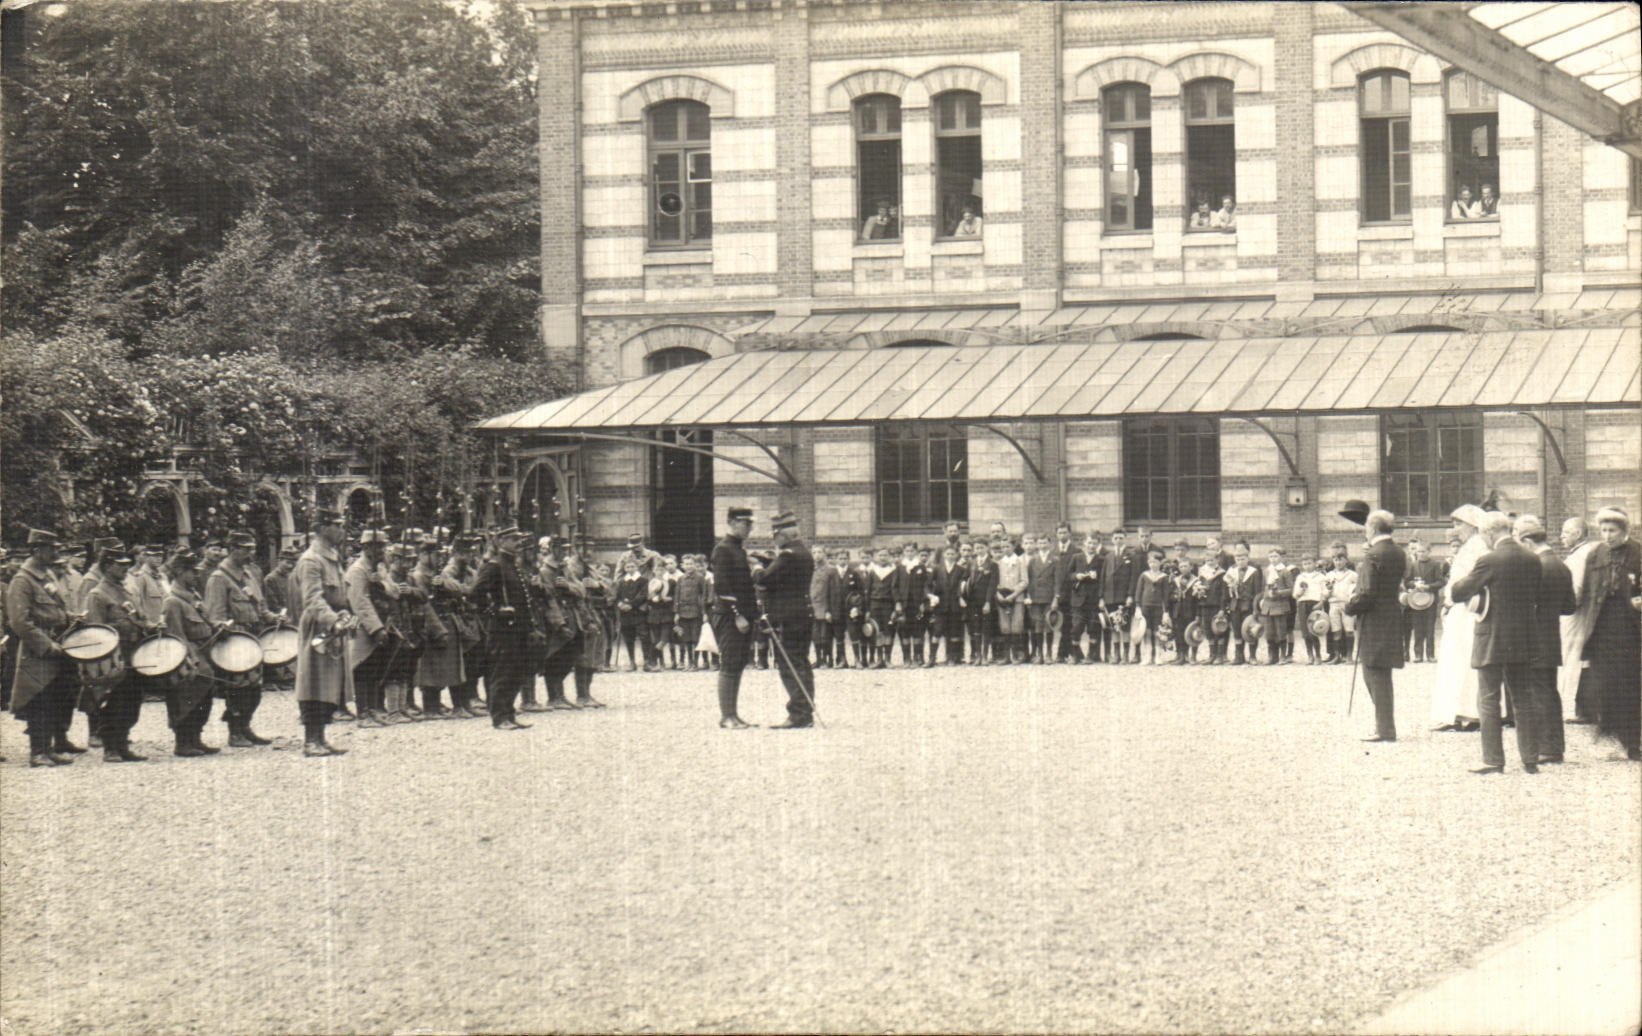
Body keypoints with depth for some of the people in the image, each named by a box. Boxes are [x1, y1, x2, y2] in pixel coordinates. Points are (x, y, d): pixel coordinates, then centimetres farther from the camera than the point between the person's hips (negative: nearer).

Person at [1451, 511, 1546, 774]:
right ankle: (1530, 759, 12)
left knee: (1488, 701, 1)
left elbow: (1458, 593, -12)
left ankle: (1493, 760, -1)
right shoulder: (1531, 559, 4)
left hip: (1492, 643, -6)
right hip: (1523, 641, 6)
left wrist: (1454, 584, 9)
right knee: (1524, 699, 11)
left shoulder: (1489, 561, -16)